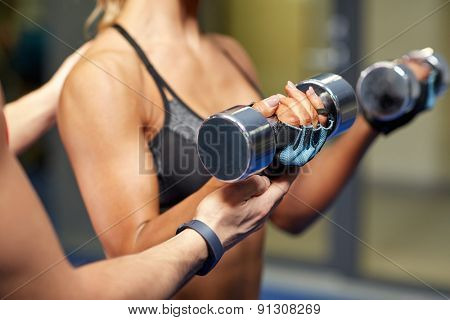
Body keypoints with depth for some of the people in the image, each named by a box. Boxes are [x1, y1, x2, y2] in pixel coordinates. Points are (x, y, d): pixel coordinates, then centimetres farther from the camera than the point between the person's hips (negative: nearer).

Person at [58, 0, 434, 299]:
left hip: (249, 293, 6)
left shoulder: (231, 54, 3)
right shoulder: (103, 74, -17)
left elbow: (289, 211, 8)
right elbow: (134, 259, -23)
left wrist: (370, 122, 1)